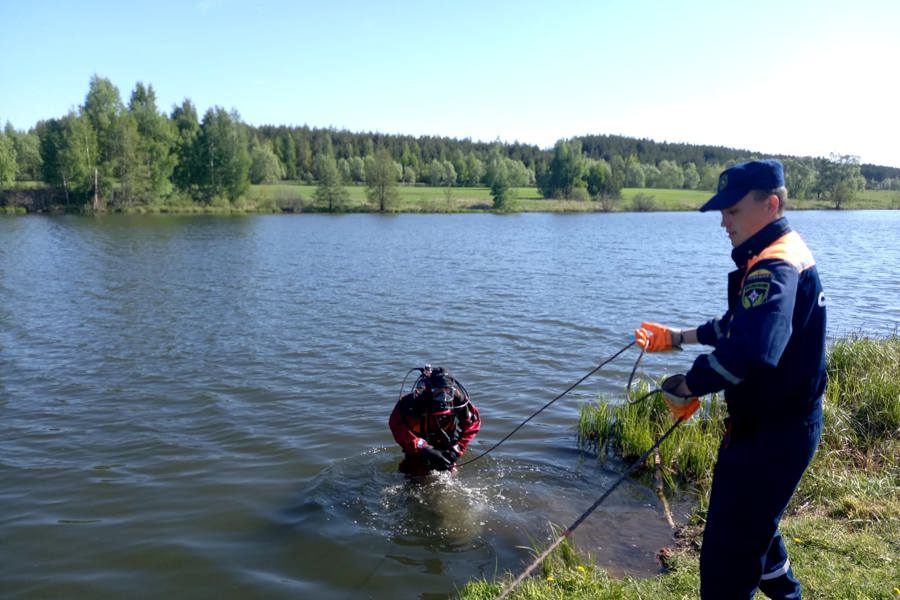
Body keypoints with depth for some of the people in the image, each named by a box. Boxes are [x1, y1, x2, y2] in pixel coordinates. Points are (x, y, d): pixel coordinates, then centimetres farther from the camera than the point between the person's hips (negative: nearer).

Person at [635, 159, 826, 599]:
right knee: (754, 523, 31)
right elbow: (741, 324, 22)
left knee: (727, 554, -2)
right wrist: (679, 337, 16)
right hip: (780, 424, 11)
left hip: (770, 433, -11)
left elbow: (750, 351, -40)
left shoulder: (775, 268, -24)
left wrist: (690, 385, -27)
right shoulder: (779, 256, 10)